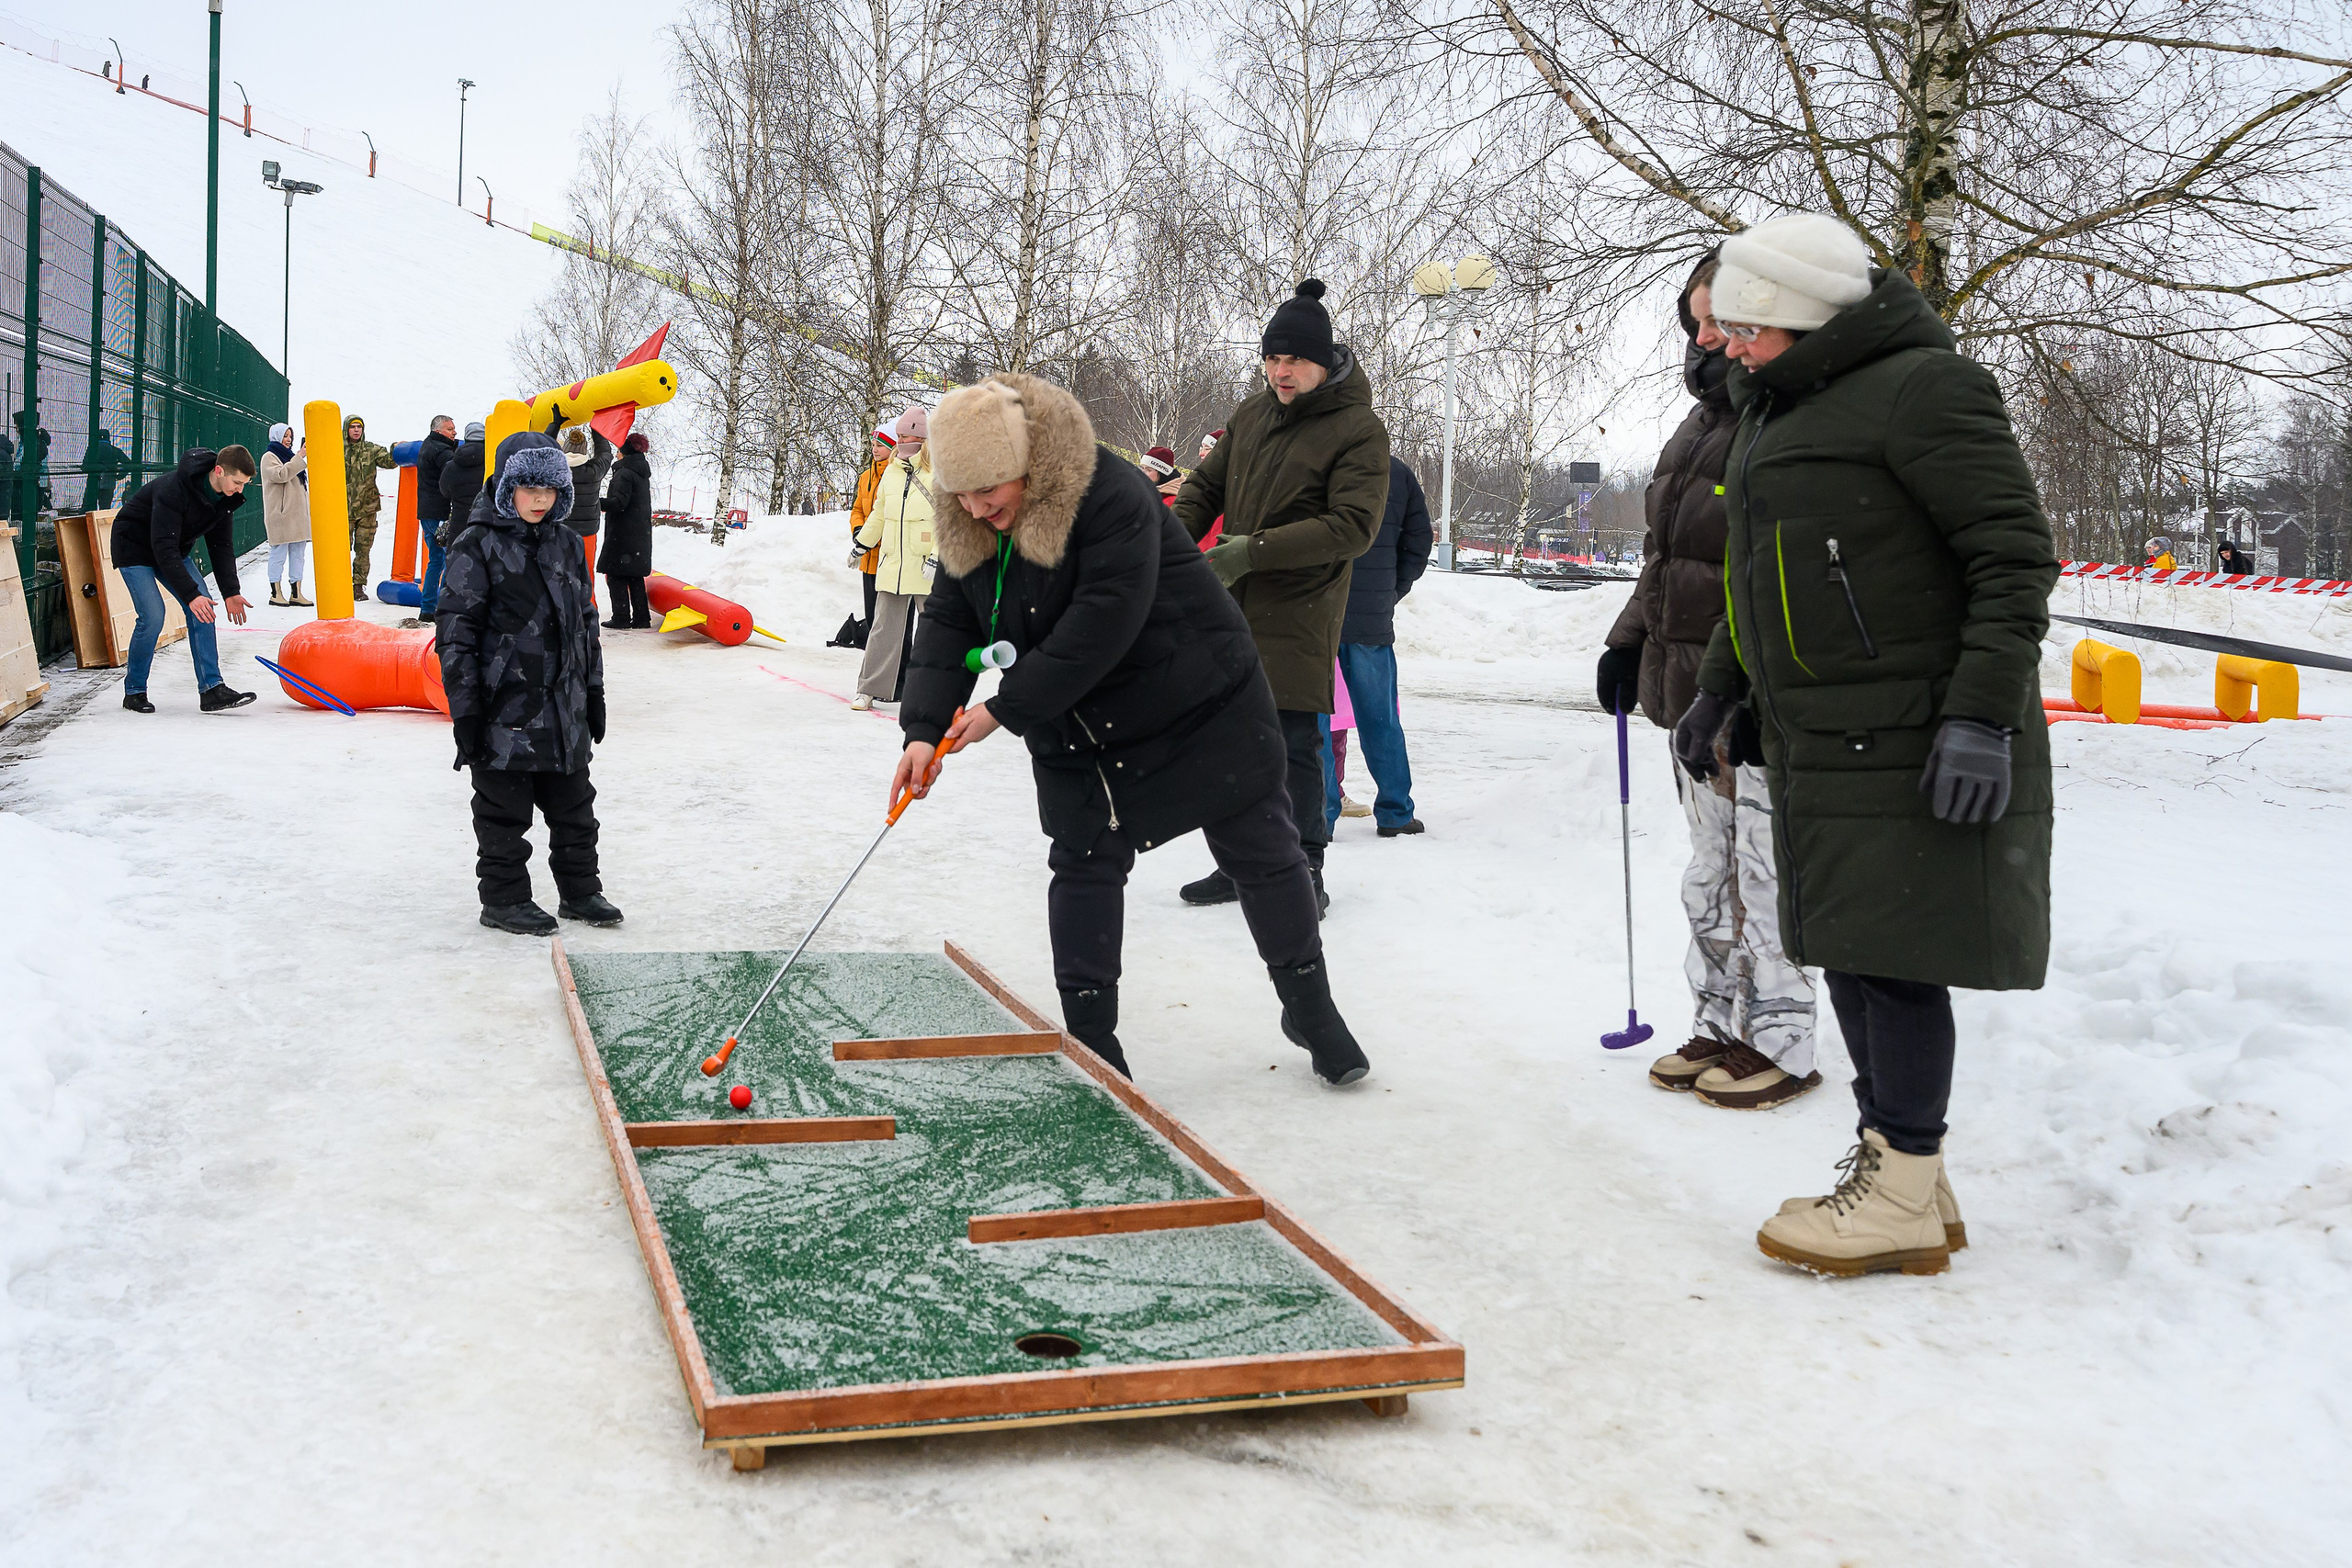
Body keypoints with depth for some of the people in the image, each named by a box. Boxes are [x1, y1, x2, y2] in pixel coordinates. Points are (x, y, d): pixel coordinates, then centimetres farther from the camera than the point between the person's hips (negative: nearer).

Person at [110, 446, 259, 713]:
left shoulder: (225, 496, -10)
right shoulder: (174, 489, -35)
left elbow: (221, 545, -2)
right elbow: (164, 549, -36)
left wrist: (230, 592, -10)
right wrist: (190, 594, -38)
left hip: (175, 549, 7)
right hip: (135, 546, -7)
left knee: (202, 607, -8)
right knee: (153, 616, -18)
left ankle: (211, 689, -9)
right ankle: (134, 691, 0)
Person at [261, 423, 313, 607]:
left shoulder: (290, 455, 23)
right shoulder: (269, 457, -2)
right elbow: (281, 474, -21)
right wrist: (300, 456, -21)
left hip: (298, 512, 8)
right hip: (280, 514, -8)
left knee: (298, 553, 5)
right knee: (279, 553, -5)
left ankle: (296, 593, 7)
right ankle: (276, 593, -1)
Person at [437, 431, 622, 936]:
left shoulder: (567, 546, 10)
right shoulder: (476, 548, -9)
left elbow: (585, 622, 18)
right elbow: (456, 632, -11)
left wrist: (593, 693, 17)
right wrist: (464, 710, -13)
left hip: (564, 708, 6)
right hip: (504, 709, -6)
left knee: (574, 807, 15)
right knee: (504, 813, 5)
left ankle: (580, 890, 28)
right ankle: (504, 899, 18)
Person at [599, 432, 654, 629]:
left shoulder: (624, 473, -13)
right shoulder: (642, 474, 15)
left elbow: (619, 502, -20)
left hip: (622, 535, -9)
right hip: (641, 534, 9)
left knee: (616, 575, -3)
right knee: (635, 577, 12)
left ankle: (621, 618, -4)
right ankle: (641, 617, 12)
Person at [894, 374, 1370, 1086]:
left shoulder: (1112, 498, -29)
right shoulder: (969, 530, -4)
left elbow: (1100, 627, -34)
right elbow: (947, 624, -5)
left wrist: (1005, 709, -30)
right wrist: (924, 727, -21)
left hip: (1202, 707, -5)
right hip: (1077, 732, 6)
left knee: (1260, 850, 4)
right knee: (1083, 865, 3)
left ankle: (1310, 1007, 22)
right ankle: (1089, 1037, 15)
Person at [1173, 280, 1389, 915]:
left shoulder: (1358, 429, -10)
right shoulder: (1252, 414, 11)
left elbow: (1354, 525, -19)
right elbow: (1205, 484, 18)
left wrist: (1256, 549, -23)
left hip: (1298, 614, -7)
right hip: (1229, 606, 7)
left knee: (1293, 745, -5)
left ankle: (1303, 873, 7)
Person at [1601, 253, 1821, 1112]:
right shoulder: (1702, 422, 16)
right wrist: (1630, 643, 17)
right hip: (1693, 689, 10)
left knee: (1764, 873, -1)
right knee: (1710, 870, 16)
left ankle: (1780, 1044, 11)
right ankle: (1721, 1026, 27)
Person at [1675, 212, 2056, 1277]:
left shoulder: (1922, 388, -12)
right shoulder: (1775, 411, 17)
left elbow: (2016, 553, -16)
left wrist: (1982, 713, -22)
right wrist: (1717, 691, 26)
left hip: (1915, 746, -9)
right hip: (1820, 742, 9)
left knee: (1893, 956, -5)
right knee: (1847, 951, 12)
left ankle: (1905, 1199, 6)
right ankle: (1893, 1170, 23)